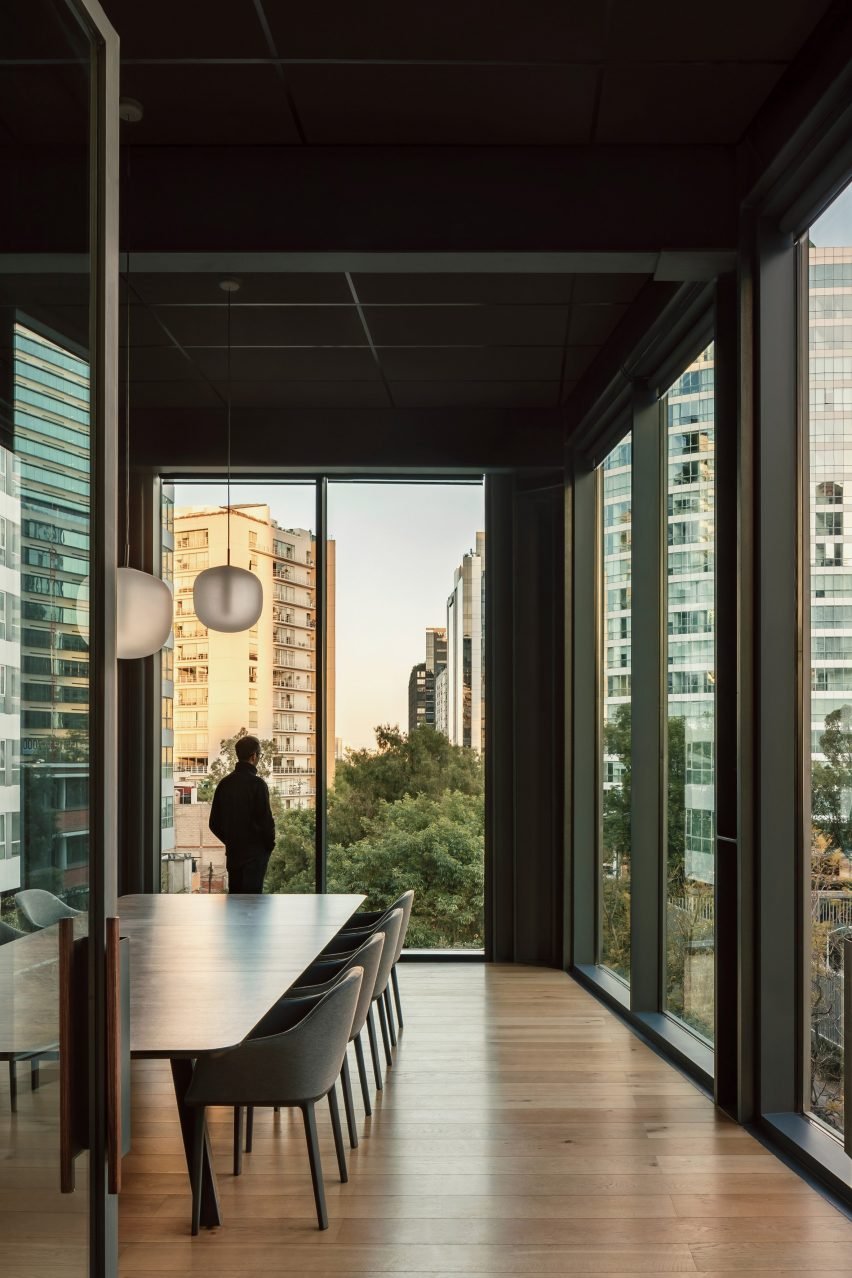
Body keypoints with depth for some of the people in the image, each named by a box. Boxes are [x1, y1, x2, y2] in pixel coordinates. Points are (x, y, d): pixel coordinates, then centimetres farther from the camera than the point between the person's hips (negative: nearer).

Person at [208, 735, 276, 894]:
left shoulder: (225, 783, 4)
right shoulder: (257, 784, -15)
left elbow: (214, 823, 8)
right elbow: (266, 819, -16)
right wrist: (270, 844, 1)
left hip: (233, 851, 6)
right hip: (255, 851, -6)